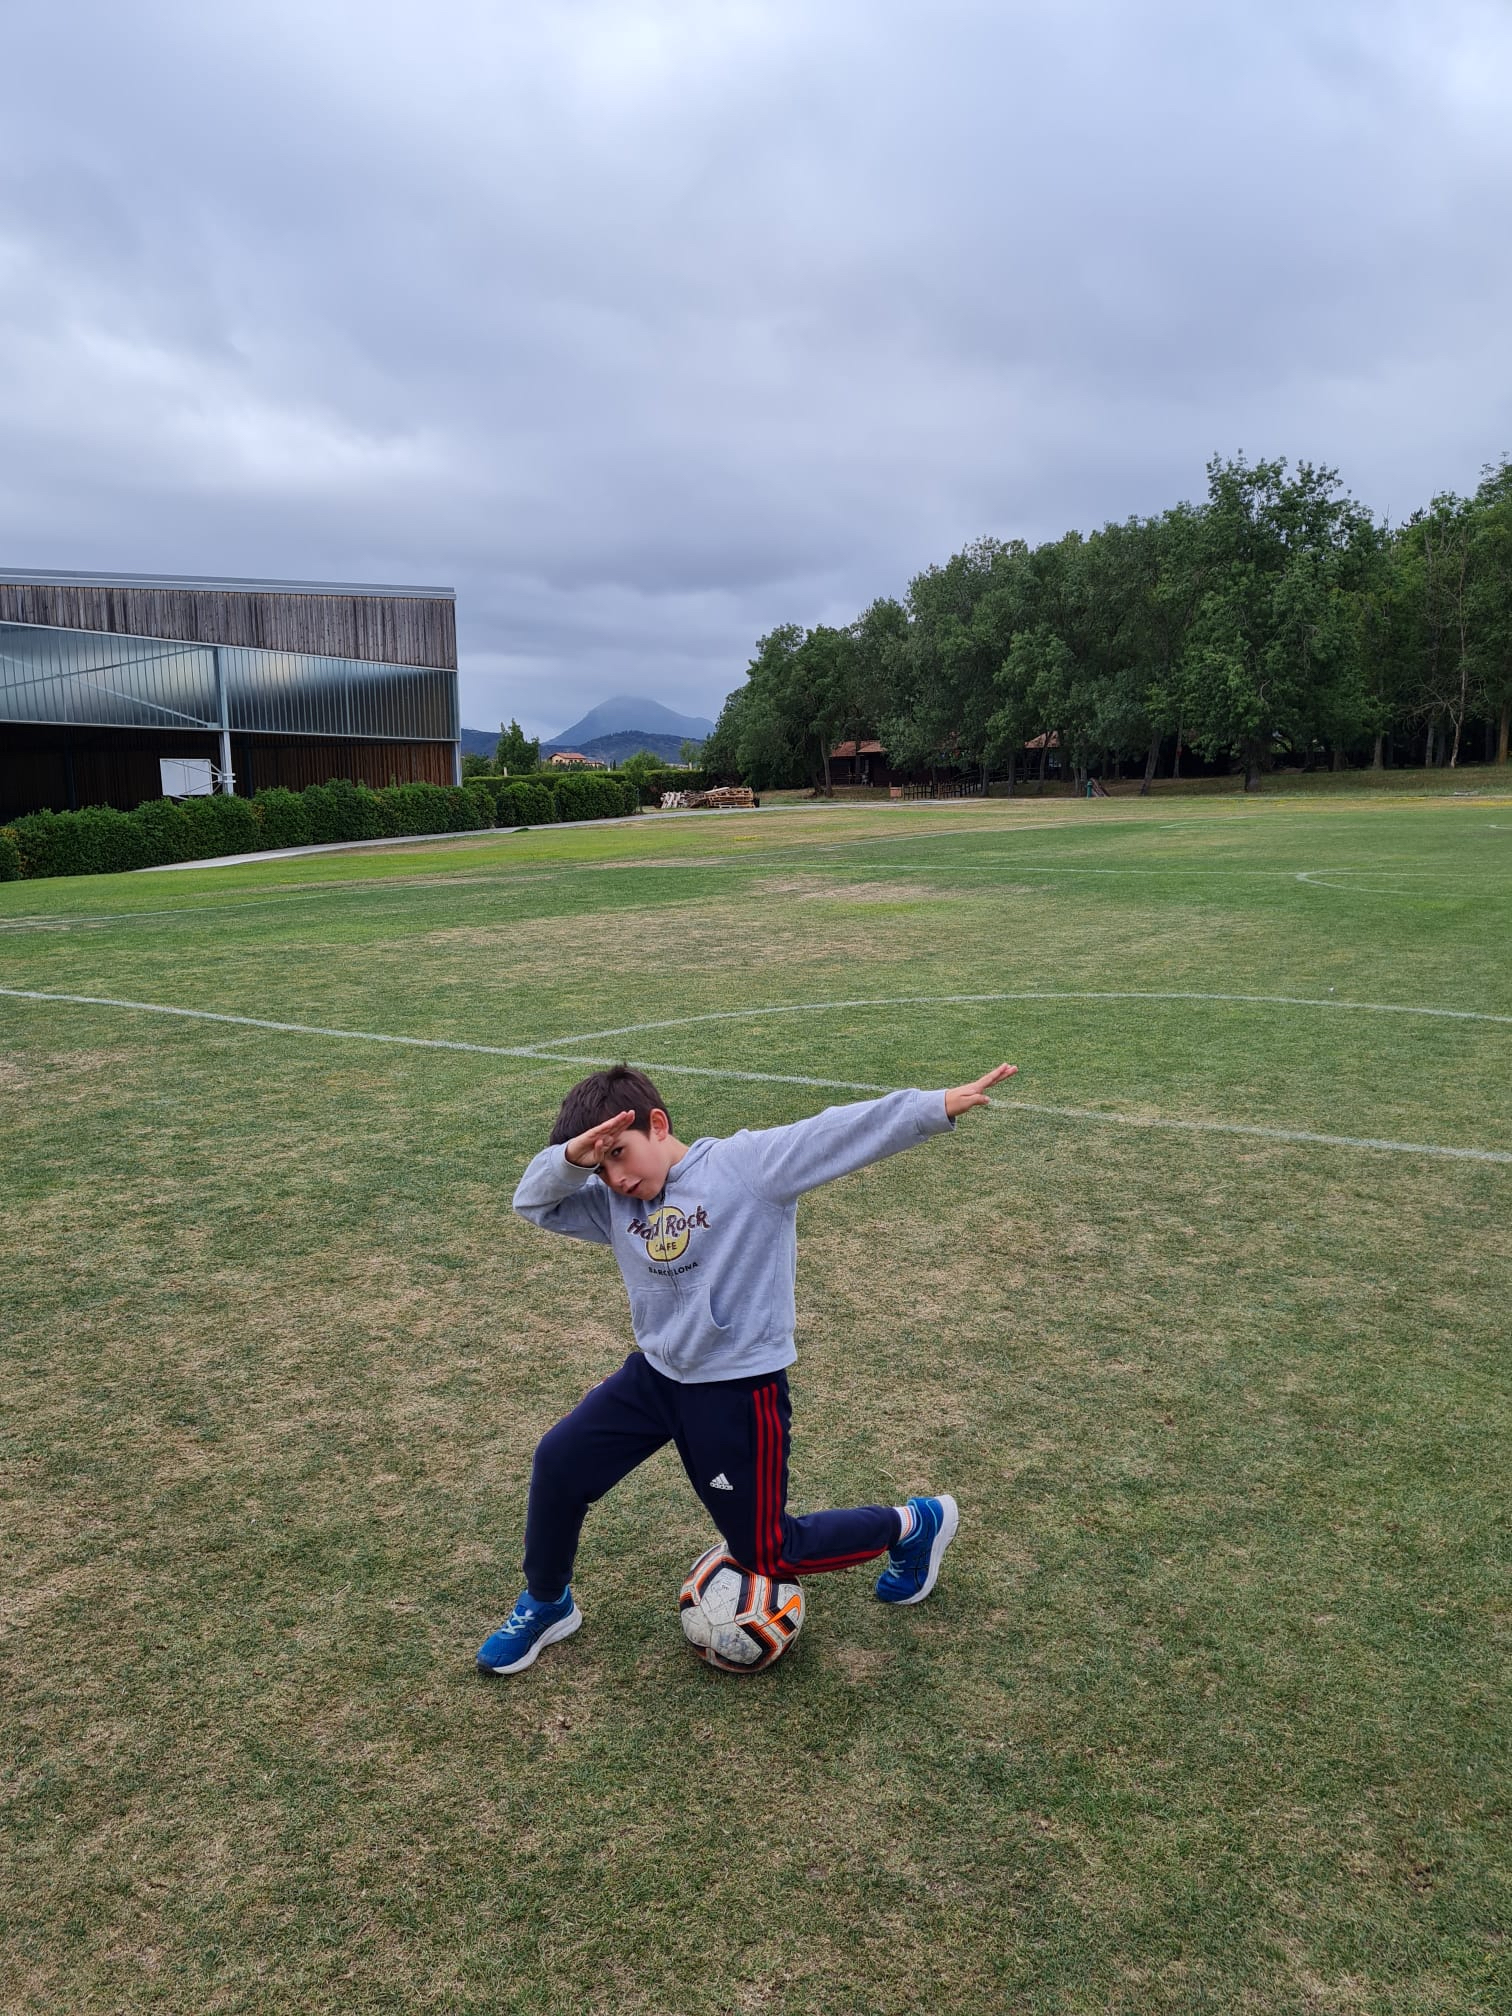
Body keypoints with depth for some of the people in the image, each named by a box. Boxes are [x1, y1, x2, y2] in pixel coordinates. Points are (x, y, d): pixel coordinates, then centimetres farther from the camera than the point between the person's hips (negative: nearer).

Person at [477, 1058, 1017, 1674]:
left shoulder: (747, 1163, -16)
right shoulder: (614, 1205, 3)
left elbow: (839, 1132, -22)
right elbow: (534, 1201, -2)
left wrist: (939, 1106, -30)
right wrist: (572, 1157, -23)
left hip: (739, 1390, -6)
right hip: (655, 1375, 6)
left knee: (766, 1557, 7)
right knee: (557, 1462, 1)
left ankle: (913, 1525, 31)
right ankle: (545, 1605, 28)